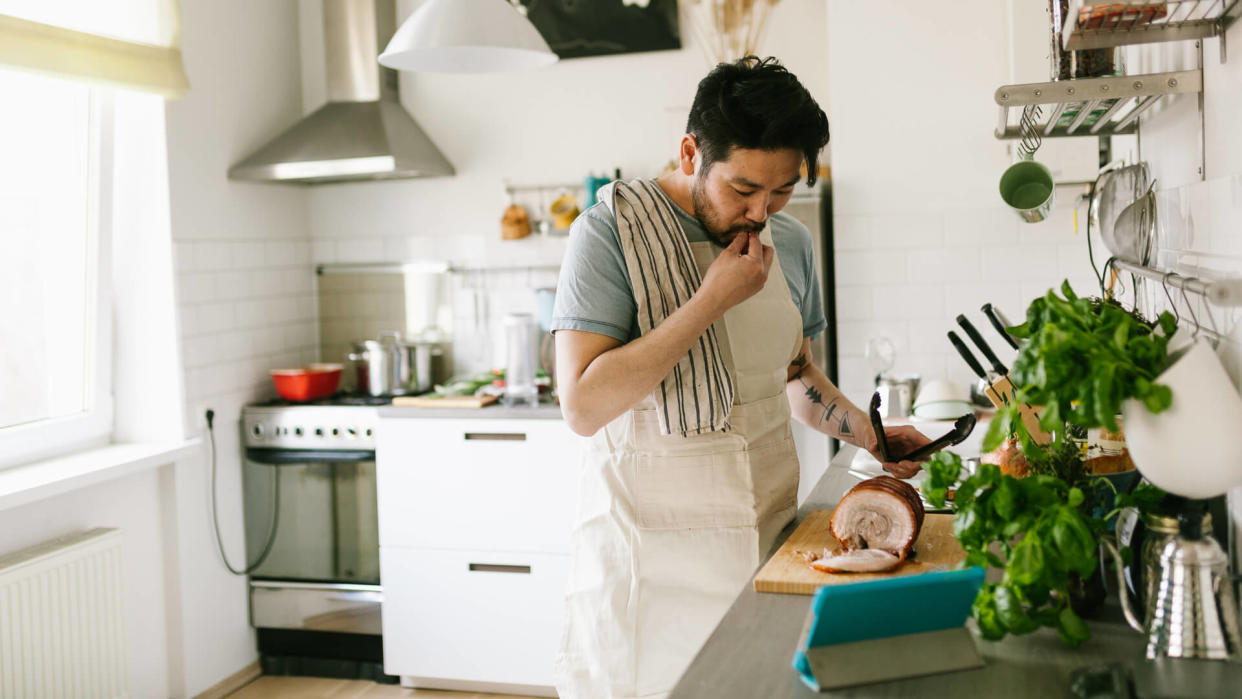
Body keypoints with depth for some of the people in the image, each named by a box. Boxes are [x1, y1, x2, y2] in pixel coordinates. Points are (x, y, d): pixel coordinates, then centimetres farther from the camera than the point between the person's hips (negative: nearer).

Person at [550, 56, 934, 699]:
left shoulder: (790, 242, 7)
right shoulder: (612, 230, -13)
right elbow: (583, 406, -22)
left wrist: (864, 430, 4)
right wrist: (712, 299, -21)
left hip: (770, 525, 5)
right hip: (653, 543, -4)